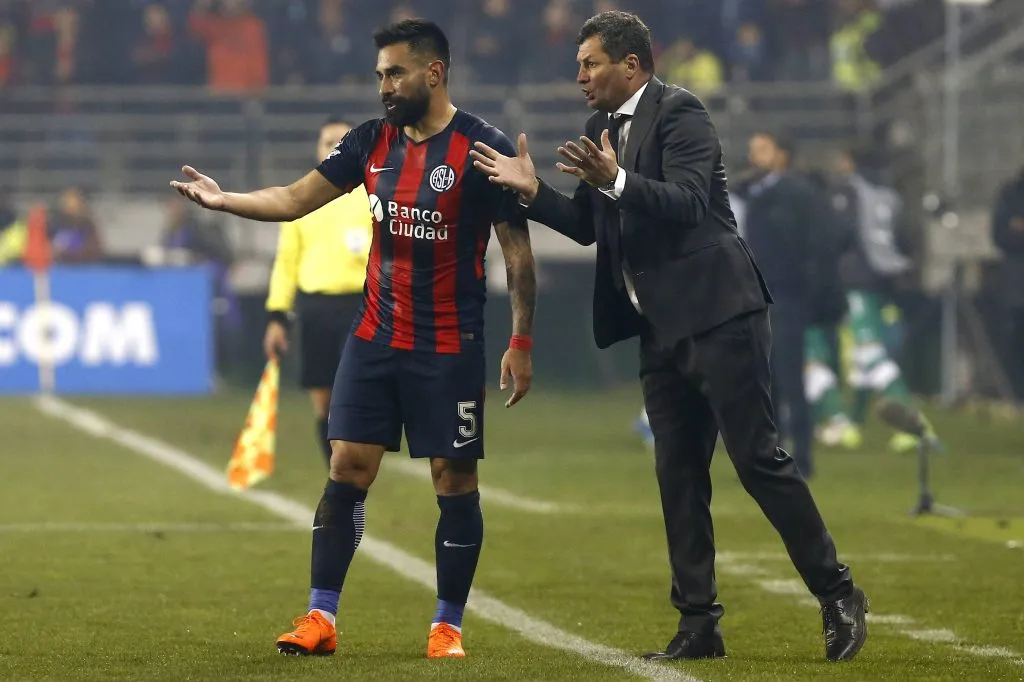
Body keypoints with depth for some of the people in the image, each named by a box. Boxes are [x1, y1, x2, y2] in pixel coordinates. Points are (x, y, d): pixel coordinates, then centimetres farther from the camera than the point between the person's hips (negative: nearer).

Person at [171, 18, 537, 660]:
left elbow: (518, 248, -9)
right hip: (375, 337, 4)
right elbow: (295, 199, 5)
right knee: (347, 469, -1)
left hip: (449, 347, -4)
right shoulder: (373, 141, 5)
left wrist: (522, 343, -11)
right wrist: (225, 199, -11)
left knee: (455, 480, 0)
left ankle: (448, 626, 11)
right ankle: (320, 619, 3)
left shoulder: (483, 147, -11)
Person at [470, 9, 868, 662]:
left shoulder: (679, 112, -9)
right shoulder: (602, 130, 16)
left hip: (718, 314, -9)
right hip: (664, 328, 9)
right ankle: (699, 623, 9)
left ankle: (837, 593, 1)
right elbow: (588, 226, 20)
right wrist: (532, 190, 5)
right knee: (678, 477, 6)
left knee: (759, 458, -8)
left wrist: (615, 181, -33)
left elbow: (689, 202, -21)